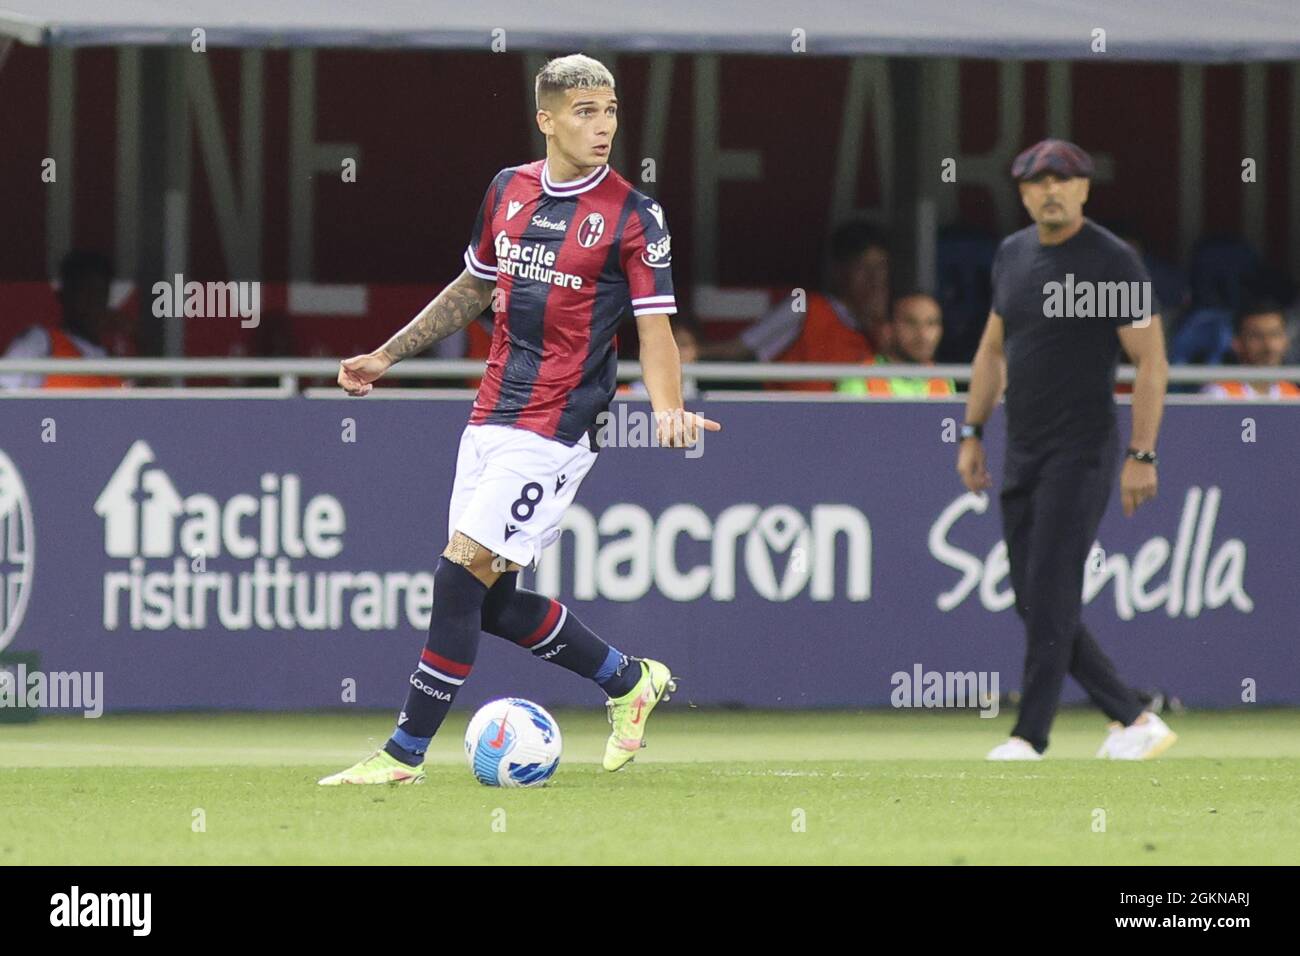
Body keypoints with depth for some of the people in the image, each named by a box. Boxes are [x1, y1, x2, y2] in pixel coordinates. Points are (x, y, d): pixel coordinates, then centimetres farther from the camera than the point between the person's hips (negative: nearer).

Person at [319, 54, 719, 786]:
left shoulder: (632, 216, -8)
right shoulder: (509, 191, 10)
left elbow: (655, 327, -12)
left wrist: (669, 410, -30)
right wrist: (387, 356, 23)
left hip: (555, 430, -7)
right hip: (492, 416, 7)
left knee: (463, 573, -13)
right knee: (491, 600, 7)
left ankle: (406, 753, -6)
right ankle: (630, 681, 28)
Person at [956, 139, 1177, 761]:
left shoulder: (1115, 262, -10)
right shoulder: (1012, 256, 11)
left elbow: (1152, 363, -10)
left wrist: (1141, 456, -15)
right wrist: (972, 434, 16)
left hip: (1082, 453, -8)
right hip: (1022, 454, 8)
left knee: (1050, 597, -11)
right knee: (1034, 605, 6)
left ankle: (1029, 738, -7)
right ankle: (1134, 721, 14)